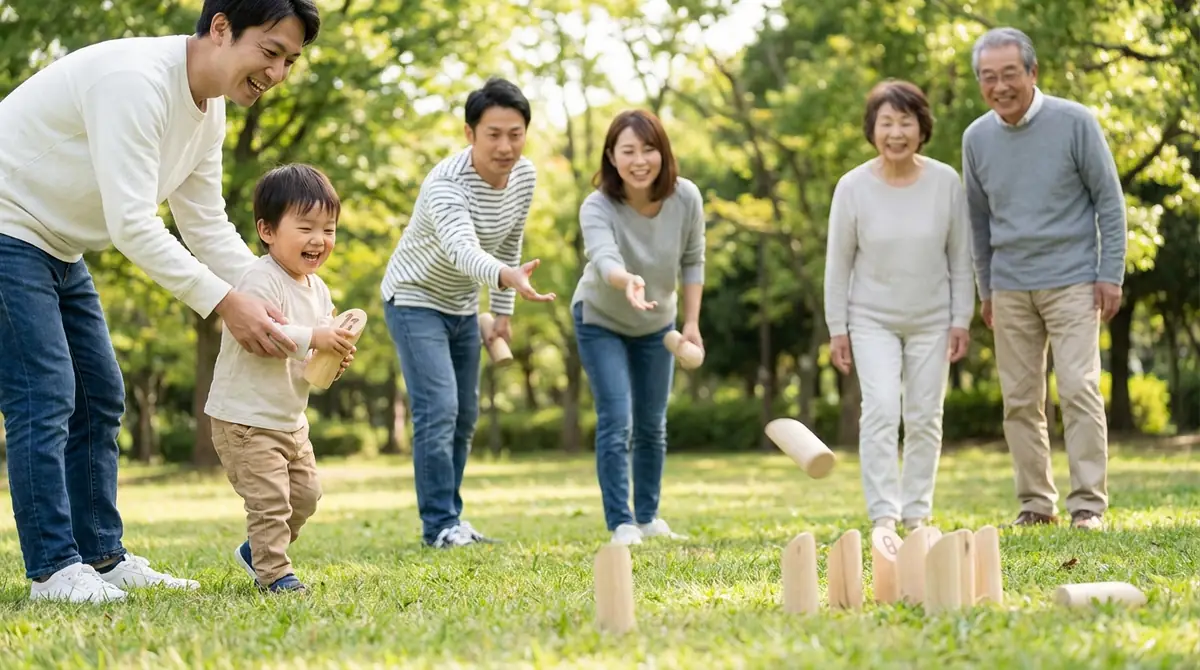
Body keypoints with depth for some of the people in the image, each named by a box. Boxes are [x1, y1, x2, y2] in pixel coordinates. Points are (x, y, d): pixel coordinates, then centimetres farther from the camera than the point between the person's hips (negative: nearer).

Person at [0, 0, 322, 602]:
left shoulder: (208, 111, 3)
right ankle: (53, 569, -8)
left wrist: (284, 314, -5)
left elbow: (208, 227, 6)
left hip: (57, 251, 10)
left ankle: (102, 558, 14)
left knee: (99, 397, 9)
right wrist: (225, 303, -30)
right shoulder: (137, 79, -28)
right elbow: (131, 222, -32)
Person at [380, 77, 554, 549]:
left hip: (463, 307, 7)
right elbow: (463, 250, -52)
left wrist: (503, 312, 7)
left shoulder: (525, 177, -11)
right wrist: (508, 277, -71)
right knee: (438, 410, -17)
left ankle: (450, 519, 19)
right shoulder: (446, 184, -33)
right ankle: (439, 525, -11)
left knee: (464, 417, 10)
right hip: (415, 300, -7)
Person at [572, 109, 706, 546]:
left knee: (652, 425, 12)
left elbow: (692, 261, -7)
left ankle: (648, 518, 26)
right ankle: (621, 524, -4)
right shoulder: (597, 207, -32)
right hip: (600, 321, -4)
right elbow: (604, 257, -52)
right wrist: (627, 281, -73)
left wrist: (692, 322, -8)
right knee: (616, 422, -12)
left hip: (657, 324, 4)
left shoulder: (686, 198, -22)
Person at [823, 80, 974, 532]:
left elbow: (960, 257, 0)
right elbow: (838, 262, -4)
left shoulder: (946, 182, -8)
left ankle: (917, 512, 18)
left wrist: (961, 320, -1)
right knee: (881, 410, -14)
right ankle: (883, 514, -13)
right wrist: (837, 329, -3)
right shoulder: (853, 186, -10)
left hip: (932, 320, 2)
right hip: (873, 319, -1)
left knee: (925, 417, 6)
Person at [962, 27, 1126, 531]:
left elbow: (1109, 201, -3)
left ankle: (1088, 504, -9)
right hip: (1010, 288, 4)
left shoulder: (1074, 122, -7)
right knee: (1020, 400, 5)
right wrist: (986, 289, 15)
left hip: (1071, 281, -4)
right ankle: (1035, 503, 13)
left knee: (1079, 389, -11)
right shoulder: (977, 138, 4)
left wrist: (1111, 275, -7)